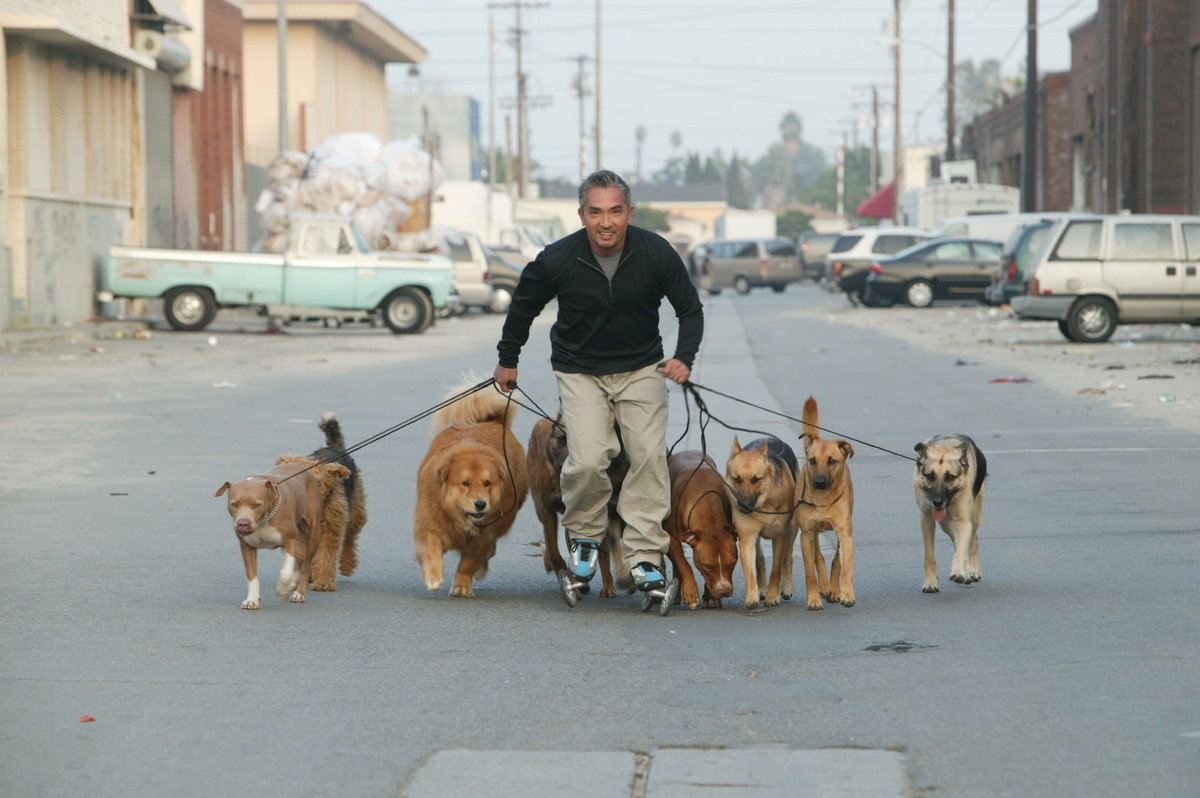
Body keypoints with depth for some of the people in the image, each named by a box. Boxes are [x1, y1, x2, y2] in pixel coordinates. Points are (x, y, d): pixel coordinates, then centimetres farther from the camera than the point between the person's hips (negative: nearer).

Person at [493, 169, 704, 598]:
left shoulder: (656, 253, -16)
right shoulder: (557, 260, -17)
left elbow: (690, 309, 0)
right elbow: (523, 306, 4)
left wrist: (684, 358, -16)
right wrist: (507, 360, 14)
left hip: (641, 368, 1)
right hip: (579, 370, -1)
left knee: (649, 455, -14)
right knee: (587, 460, -19)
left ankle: (644, 555, -6)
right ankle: (584, 535, 9)